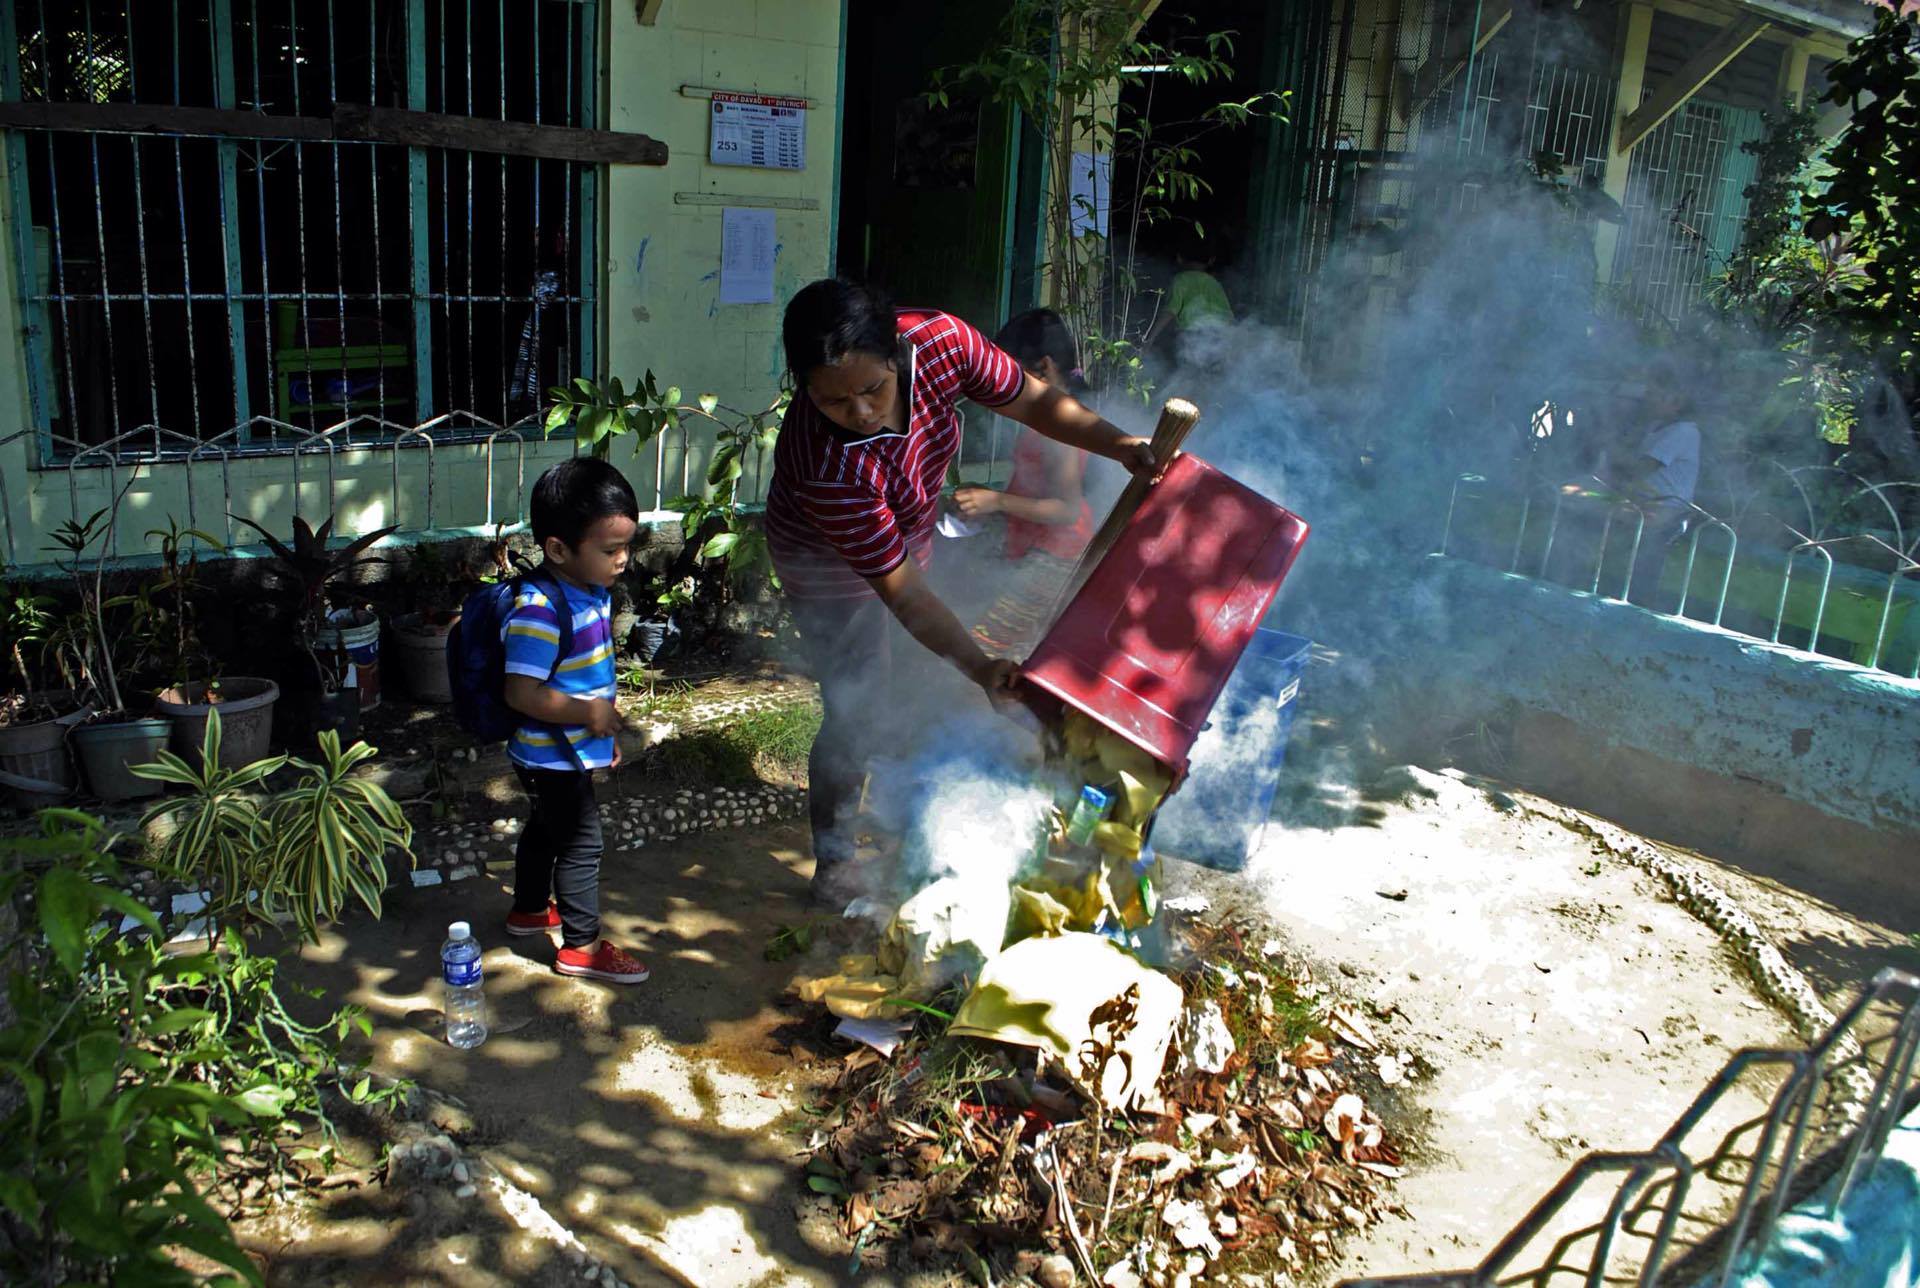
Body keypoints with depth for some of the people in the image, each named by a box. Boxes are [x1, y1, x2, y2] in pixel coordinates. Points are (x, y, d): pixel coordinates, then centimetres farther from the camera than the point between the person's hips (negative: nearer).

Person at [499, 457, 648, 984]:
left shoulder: (591, 590, 1)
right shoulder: (539, 611, -29)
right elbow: (523, 693, -32)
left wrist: (606, 729, 18)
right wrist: (591, 713, -24)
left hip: (570, 750, 10)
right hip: (552, 756, -10)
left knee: (546, 828, 26)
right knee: (581, 843, 0)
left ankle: (529, 909, 46)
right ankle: (581, 945, 14)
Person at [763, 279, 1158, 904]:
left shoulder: (939, 339, -31)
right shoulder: (827, 466, -44)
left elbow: (1034, 401, -15)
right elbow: (901, 591, -38)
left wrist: (1120, 445, -27)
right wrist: (979, 667, -46)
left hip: (908, 535, 6)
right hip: (832, 570, -6)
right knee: (859, 716, -7)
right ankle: (833, 862, 17)